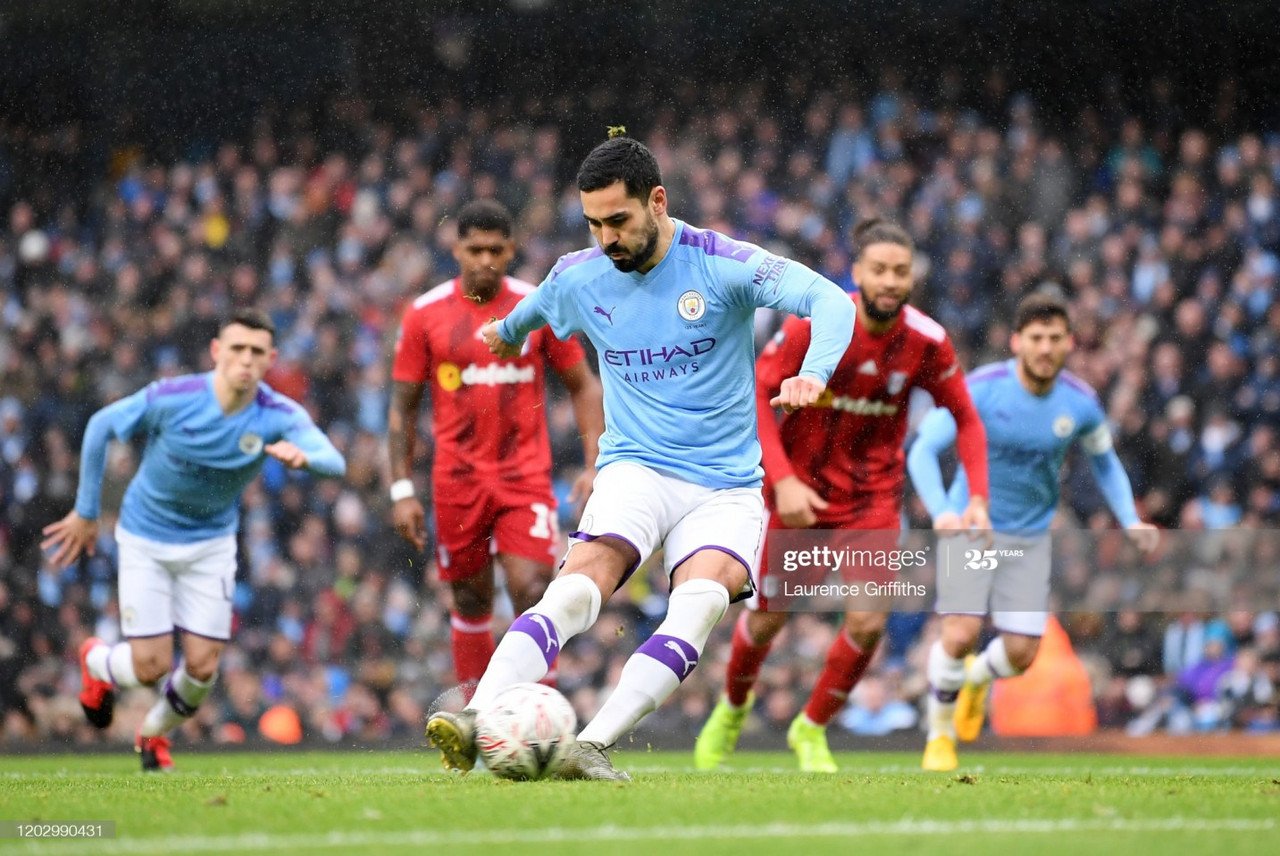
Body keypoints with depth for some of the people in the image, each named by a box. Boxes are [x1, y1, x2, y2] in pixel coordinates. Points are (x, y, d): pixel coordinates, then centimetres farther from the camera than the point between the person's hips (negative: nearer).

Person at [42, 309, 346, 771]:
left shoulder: (280, 416, -18)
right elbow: (101, 425, -8)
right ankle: (96, 661, 30)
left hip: (211, 544, 2)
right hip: (145, 538, -2)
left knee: (202, 667, -3)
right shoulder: (170, 399, -24)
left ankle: (154, 733, 31)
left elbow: (335, 463, -31)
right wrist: (85, 512, -2)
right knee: (150, 667, -8)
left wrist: (304, 456, -55)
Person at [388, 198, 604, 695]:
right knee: (471, 600, 8)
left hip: (526, 476, -1)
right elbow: (403, 407, 5)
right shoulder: (425, 314, 0)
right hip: (457, 480, 1)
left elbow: (583, 386, 8)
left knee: (532, 591, -14)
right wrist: (402, 490, -1)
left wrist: (594, 466, -3)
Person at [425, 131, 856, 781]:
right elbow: (527, 314, 29)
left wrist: (813, 373, -38)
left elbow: (831, 300, -20)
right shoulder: (576, 278, 4)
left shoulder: (722, 263, -9)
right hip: (635, 468, 1)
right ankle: (476, 719, -44)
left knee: (702, 599, -30)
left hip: (726, 487, -1)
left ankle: (592, 746, -37)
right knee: (583, 581, -28)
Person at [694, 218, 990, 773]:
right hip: (801, 490, -1)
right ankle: (732, 708, 38)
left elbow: (965, 419, 1)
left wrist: (977, 498, -10)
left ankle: (812, 729, 14)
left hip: (873, 496, 2)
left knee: (868, 622, -12)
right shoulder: (814, 322, -19)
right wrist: (782, 480, -22)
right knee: (768, 617, 6)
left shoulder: (927, 341, -12)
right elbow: (756, 392, -14)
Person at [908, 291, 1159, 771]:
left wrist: (1130, 521, -1)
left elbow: (1104, 461, 12)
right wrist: (943, 514, -35)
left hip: (1030, 538, 3)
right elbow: (922, 452, -19)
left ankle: (978, 677, 33)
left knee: (1020, 654, -5)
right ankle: (940, 730, 9)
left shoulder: (1080, 402, -8)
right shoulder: (980, 389, -18)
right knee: (960, 636, -19)